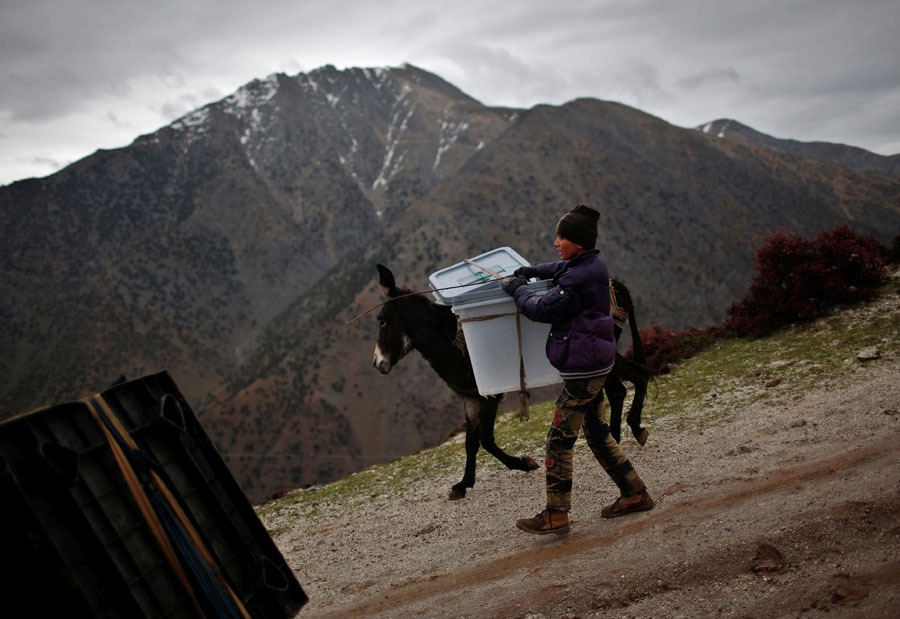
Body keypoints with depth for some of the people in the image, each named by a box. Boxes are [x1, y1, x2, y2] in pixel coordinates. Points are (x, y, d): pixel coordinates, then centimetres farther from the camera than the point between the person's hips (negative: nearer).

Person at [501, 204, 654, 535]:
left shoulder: (579, 280, -23)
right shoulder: (593, 264, 7)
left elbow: (543, 309, -19)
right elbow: (562, 269, 30)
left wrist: (517, 289, -3)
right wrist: (530, 271, 18)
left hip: (582, 370, -10)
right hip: (596, 362, 10)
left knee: (559, 439, -4)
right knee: (596, 431, 19)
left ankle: (555, 515, 2)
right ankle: (634, 493, 26)